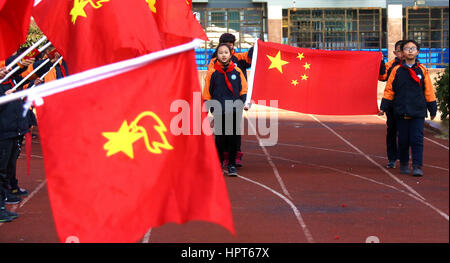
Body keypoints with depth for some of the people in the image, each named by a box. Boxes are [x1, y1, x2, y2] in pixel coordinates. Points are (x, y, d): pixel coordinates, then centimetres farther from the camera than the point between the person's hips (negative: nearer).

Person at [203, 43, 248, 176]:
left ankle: (232, 165, 11)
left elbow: (244, 90, 11)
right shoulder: (212, 72, 2)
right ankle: (219, 162, 19)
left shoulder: (237, 71, 5)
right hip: (219, 112, -1)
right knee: (220, 138, 2)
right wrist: (210, 108, 1)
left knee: (233, 138, 1)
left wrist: (241, 104, 0)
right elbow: (206, 93, 7)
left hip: (235, 111, 1)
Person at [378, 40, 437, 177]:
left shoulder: (422, 70, 5)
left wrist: (433, 109, 9)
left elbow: (428, 91, 8)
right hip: (401, 112, 1)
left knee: (417, 139, -6)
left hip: (418, 112, -1)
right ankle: (404, 165, 22)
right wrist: (383, 107, 1)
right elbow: (389, 90, 6)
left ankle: (417, 166, -3)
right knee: (403, 140, 7)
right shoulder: (396, 70, 3)